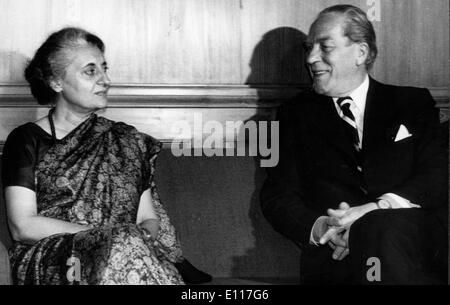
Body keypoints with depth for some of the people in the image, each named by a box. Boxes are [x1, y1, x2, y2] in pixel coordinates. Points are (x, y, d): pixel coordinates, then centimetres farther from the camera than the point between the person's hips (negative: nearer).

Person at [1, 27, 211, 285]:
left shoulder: (128, 140, 19)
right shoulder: (27, 140, 7)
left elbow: (149, 219, 16)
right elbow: (22, 227, -3)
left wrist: (143, 239, -10)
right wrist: (104, 234, -12)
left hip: (126, 253, 3)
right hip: (51, 263, -3)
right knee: (125, 243, -34)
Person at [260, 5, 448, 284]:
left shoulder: (413, 104, 19)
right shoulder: (296, 117, 22)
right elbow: (277, 198, 13)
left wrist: (377, 208, -17)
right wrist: (320, 228, -11)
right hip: (336, 252, 1)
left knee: (383, 228, -38)